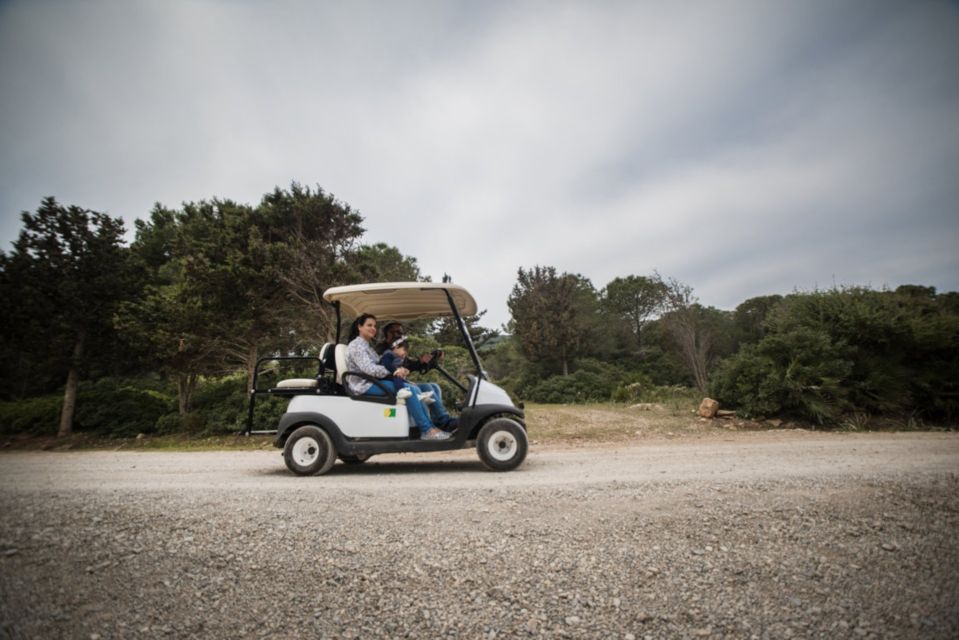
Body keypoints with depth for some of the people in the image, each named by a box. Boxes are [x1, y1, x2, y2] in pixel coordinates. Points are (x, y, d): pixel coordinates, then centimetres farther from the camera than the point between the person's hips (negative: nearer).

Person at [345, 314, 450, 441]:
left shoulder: (367, 345, 22)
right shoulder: (356, 345, -7)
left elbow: (377, 366, 13)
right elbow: (369, 369, -22)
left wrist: (398, 370, -5)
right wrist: (394, 371, -23)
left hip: (372, 382, 9)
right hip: (365, 386, -9)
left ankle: (430, 426, -14)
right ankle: (427, 430, -24)